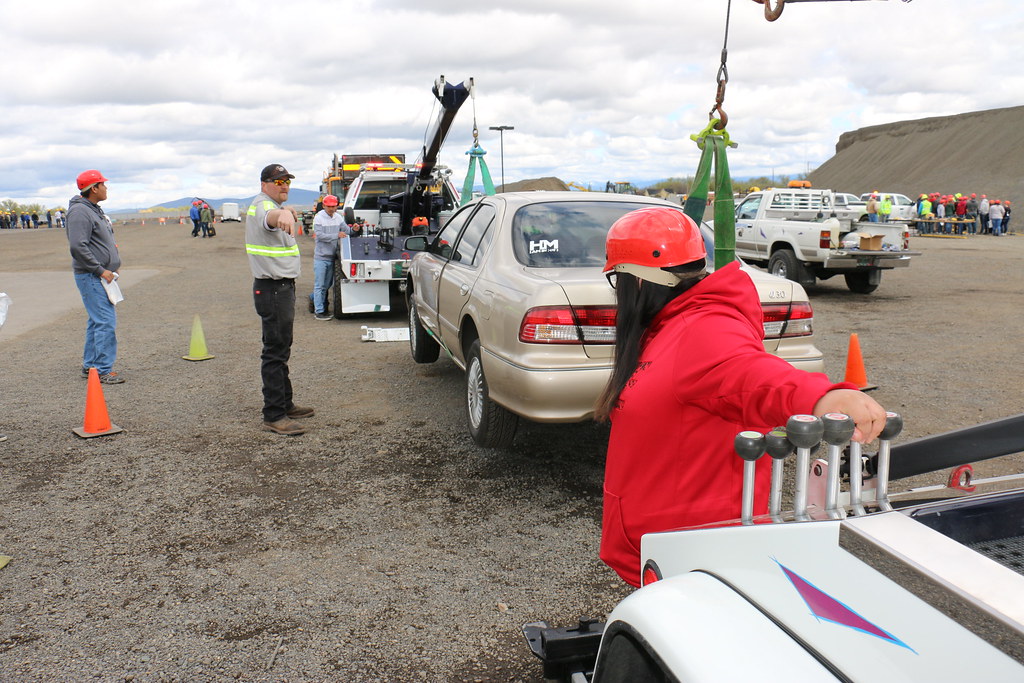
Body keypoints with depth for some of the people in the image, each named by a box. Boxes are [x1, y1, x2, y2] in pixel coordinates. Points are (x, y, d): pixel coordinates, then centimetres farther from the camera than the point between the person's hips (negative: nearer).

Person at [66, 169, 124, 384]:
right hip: (91, 277, -10)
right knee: (106, 322, -11)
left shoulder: (94, 209, 17)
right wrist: (100, 270, -21)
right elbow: (78, 247, -24)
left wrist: (110, 267, 15)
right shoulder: (80, 211, -16)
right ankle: (103, 370, -7)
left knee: (97, 321, 15)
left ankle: (90, 366, 24)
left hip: (99, 276, 10)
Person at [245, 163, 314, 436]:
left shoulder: (273, 204, 17)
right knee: (275, 352, -9)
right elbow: (268, 217, -43)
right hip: (273, 288, -11)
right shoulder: (263, 205, -16)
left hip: (281, 287, 11)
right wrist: (282, 215, -63)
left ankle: (284, 404, 30)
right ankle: (273, 416, -6)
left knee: (281, 350, 18)